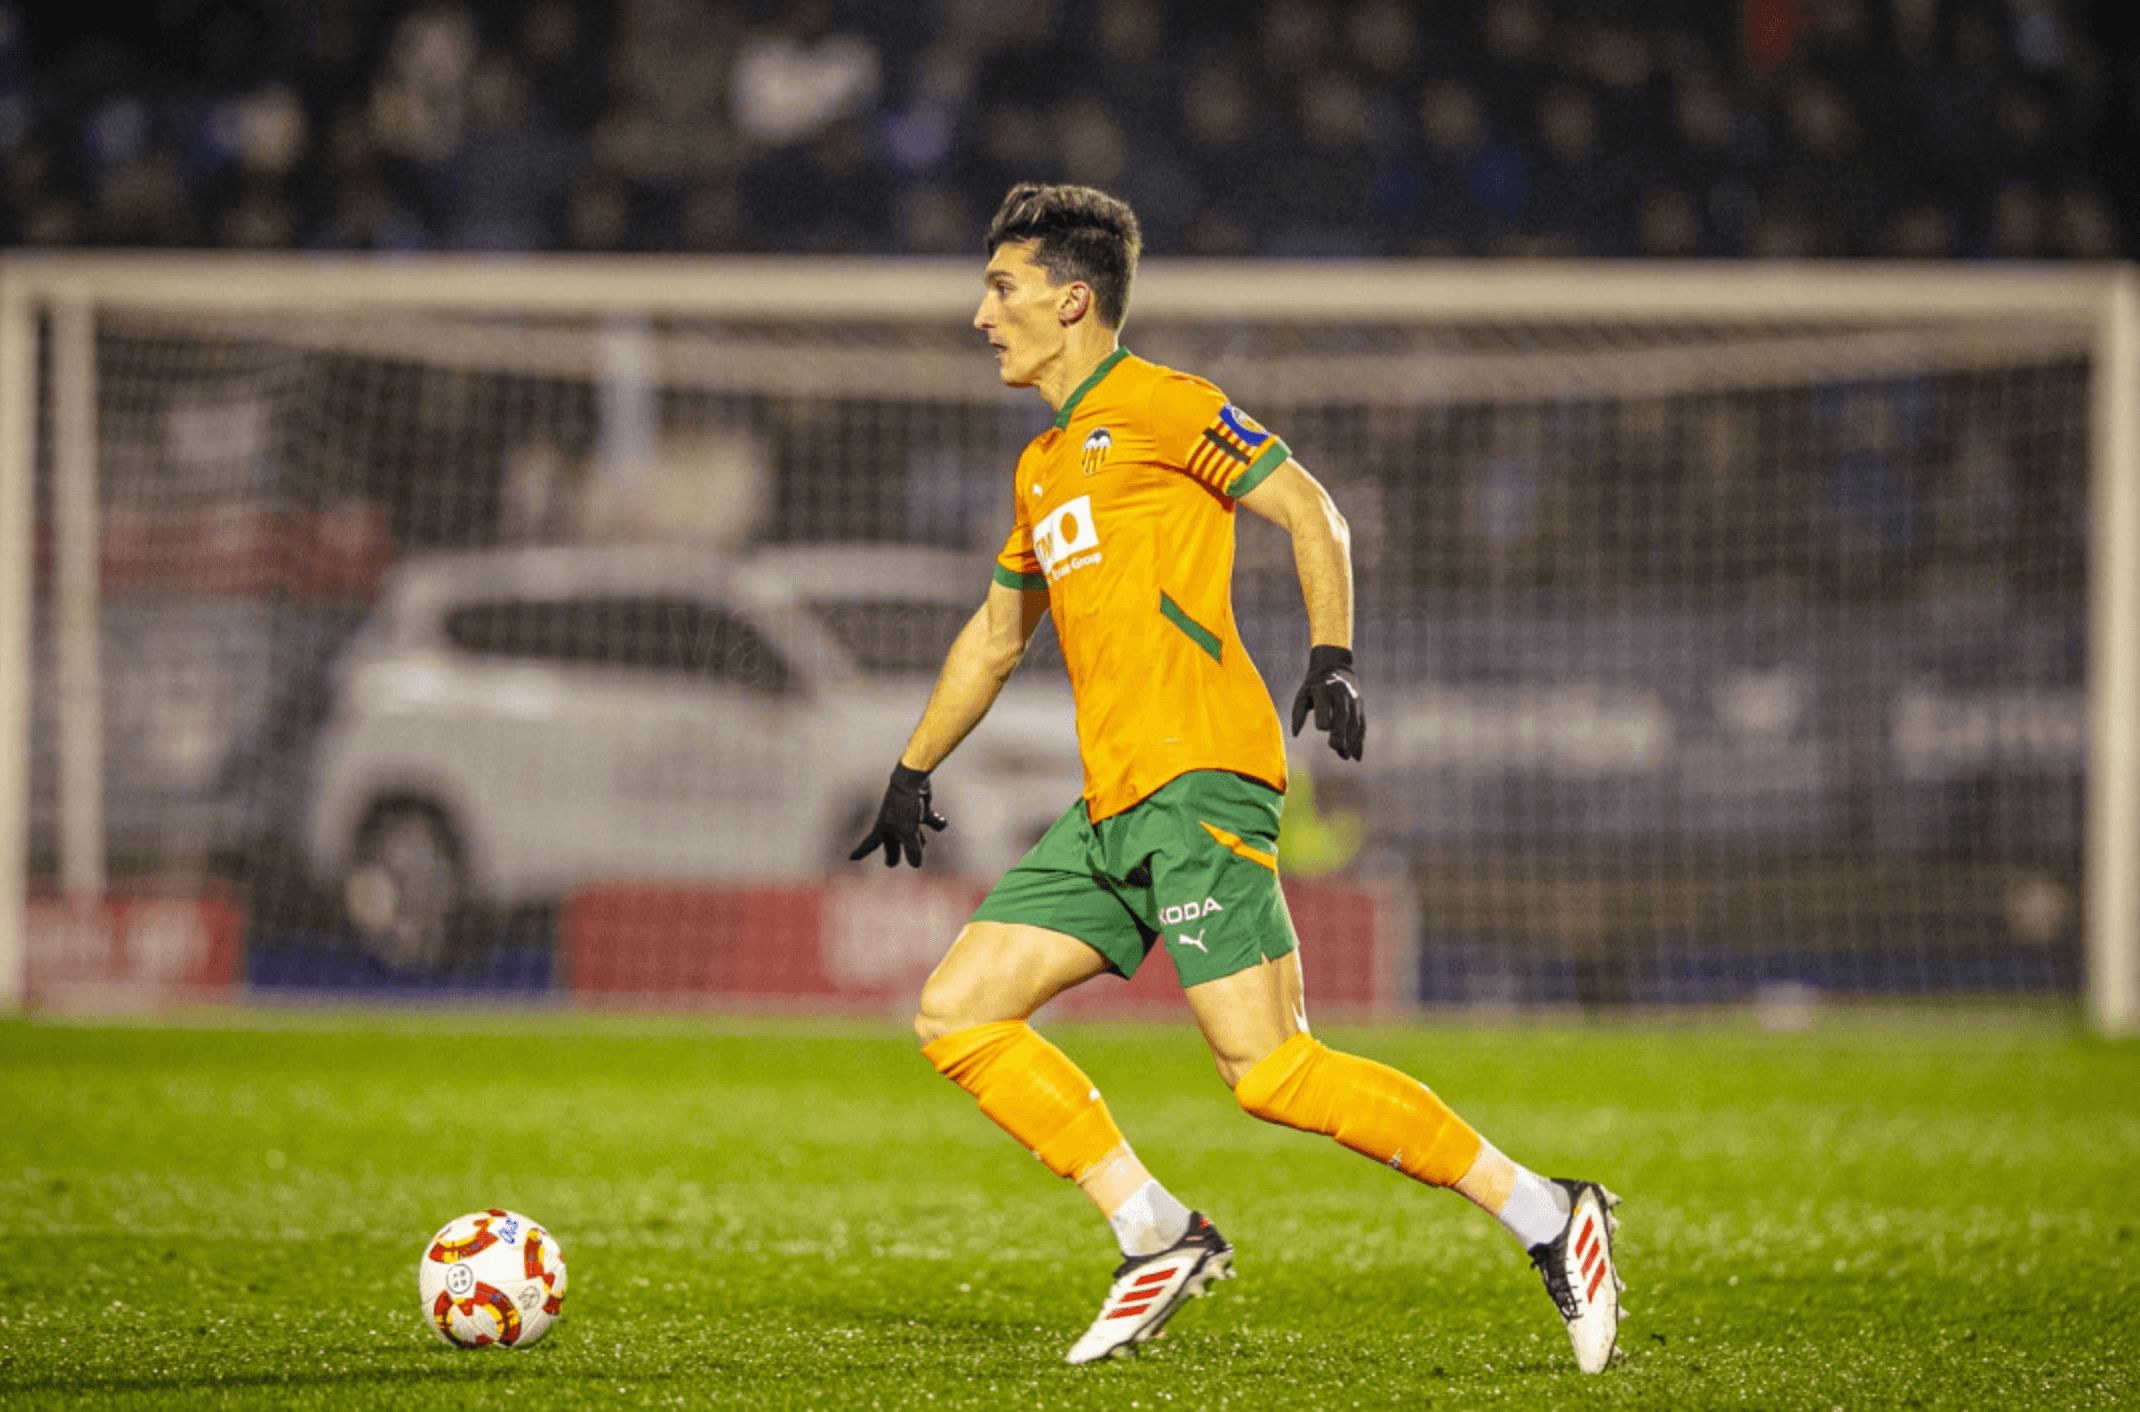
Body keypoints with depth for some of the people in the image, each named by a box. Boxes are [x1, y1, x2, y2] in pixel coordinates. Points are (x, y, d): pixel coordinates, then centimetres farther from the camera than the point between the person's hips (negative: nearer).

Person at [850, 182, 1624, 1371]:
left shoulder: (1156, 407, -1)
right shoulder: (1044, 467, 24)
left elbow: (1309, 511, -7)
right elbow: (994, 636, 36)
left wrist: (1332, 658, -20)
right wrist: (913, 771, 38)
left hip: (1197, 780, -9)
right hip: (1112, 805, 9)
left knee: (1269, 1071, -17)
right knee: (957, 1016, 2)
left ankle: (1546, 1217, -10)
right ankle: (1160, 1239, 2)